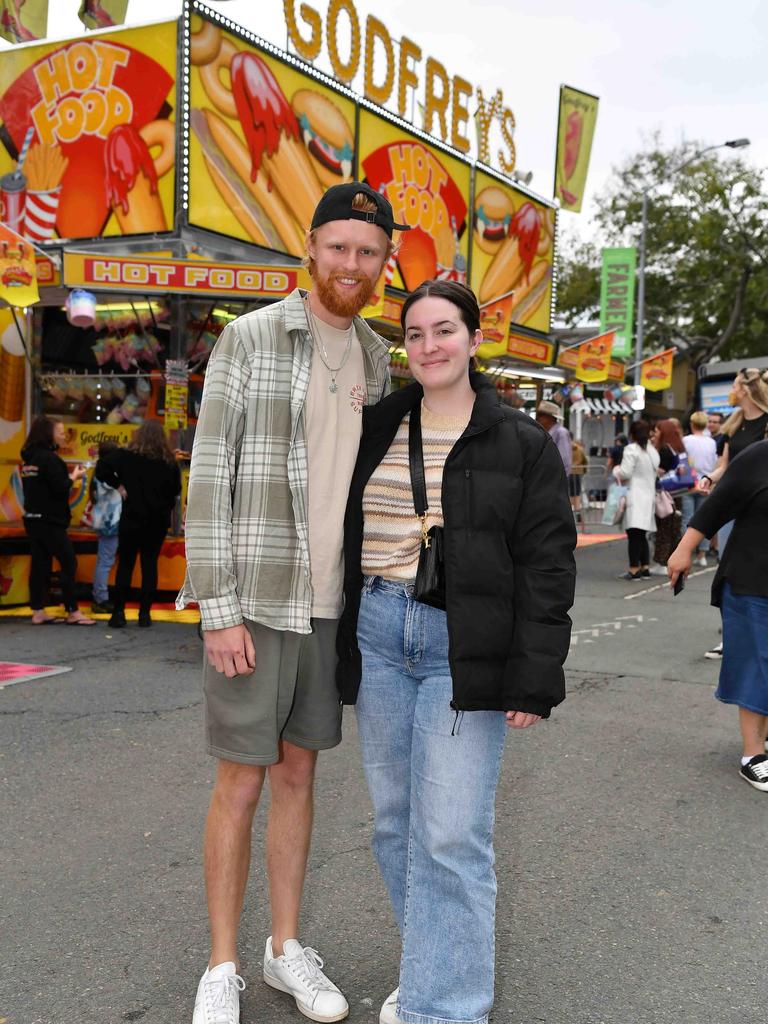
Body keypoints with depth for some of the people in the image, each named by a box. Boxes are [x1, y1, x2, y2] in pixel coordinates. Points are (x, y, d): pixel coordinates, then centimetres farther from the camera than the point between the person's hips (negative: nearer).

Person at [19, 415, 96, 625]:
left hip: (33, 519, 9)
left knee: (40, 564, 9)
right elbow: (60, 488, -20)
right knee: (68, 562, -2)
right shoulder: (49, 458, -15)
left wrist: (67, 477, 10)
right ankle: (72, 613, 0)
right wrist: (74, 476, -3)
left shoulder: (29, 457, 12)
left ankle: (38, 612, 9)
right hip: (49, 521, -9)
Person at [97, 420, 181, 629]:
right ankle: (145, 613, 5)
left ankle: (119, 613, 4)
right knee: (150, 565, 6)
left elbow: (102, 468, -15)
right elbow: (175, 491, 5)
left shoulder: (126, 456, -5)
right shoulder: (169, 462, 2)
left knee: (125, 565, 6)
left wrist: (117, 484, -5)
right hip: (158, 521, 2)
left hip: (132, 518, -2)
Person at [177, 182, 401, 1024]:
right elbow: (209, 476, -11)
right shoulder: (249, 339, -8)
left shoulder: (375, 356, 10)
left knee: (298, 773, 14)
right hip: (254, 601, -5)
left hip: (333, 603, 5)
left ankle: (287, 948, 29)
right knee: (241, 783, 3)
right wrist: (219, 608, -15)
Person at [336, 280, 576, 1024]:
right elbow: (344, 537, 16)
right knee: (396, 821, 12)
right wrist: (336, 644, 12)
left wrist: (534, 680, -10)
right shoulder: (376, 430, 10)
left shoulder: (522, 445, -1)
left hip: (463, 648, -4)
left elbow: (546, 567, -4)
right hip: (377, 634, 5)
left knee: (451, 837, -4)